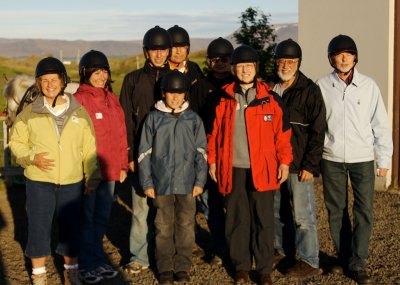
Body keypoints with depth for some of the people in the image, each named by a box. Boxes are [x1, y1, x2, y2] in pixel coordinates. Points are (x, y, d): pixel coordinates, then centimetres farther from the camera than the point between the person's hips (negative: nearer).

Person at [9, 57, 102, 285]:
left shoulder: (80, 113, 1)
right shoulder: (29, 113, -2)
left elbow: (89, 148, 5)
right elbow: (16, 142, 5)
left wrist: (92, 177, 3)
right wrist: (32, 158, -13)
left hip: (72, 182, 1)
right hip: (39, 182, -1)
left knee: (71, 226, 11)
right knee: (39, 226, 7)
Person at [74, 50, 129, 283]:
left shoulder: (111, 98, 9)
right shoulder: (79, 99, -11)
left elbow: (121, 133, 12)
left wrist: (122, 165, 11)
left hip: (110, 170, 7)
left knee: (102, 218, 16)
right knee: (87, 219, 5)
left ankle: (97, 262, 29)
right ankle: (89, 265, 17)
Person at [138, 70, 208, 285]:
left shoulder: (193, 119, 3)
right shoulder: (154, 118, 1)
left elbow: (201, 152, 5)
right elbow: (145, 153, 3)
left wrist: (200, 181, 0)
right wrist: (147, 183, -1)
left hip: (187, 183, 1)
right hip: (162, 183, -1)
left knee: (186, 225, 7)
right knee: (163, 226, 7)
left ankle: (182, 266, 20)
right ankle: (165, 268, 18)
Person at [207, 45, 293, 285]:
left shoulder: (270, 98, 0)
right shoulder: (223, 98, 4)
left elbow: (282, 132, 2)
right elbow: (214, 132, 7)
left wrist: (284, 161, 0)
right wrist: (212, 161, 4)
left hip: (262, 168, -1)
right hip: (233, 168, 1)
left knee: (263, 220, 4)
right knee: (237, 219, 9)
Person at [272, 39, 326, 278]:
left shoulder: (309, 90, -7)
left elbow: (318, 131, -9)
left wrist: (310, 165, -14)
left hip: (299, 165, -6)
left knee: (303, 215, -2)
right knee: (278, 211, 15)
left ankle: (309, 262, 8)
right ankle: (283, 250, 30)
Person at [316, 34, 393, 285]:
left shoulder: (369, 86, -1)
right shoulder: (322, 86, -1)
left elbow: (381, 125, 2)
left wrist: (384, 159, 1)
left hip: (362, 159, 0)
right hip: (331, 160, 1)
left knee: (365, 212, -2)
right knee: (336, 212, 9)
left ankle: (358, 263, 10)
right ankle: (344, 258, 25)